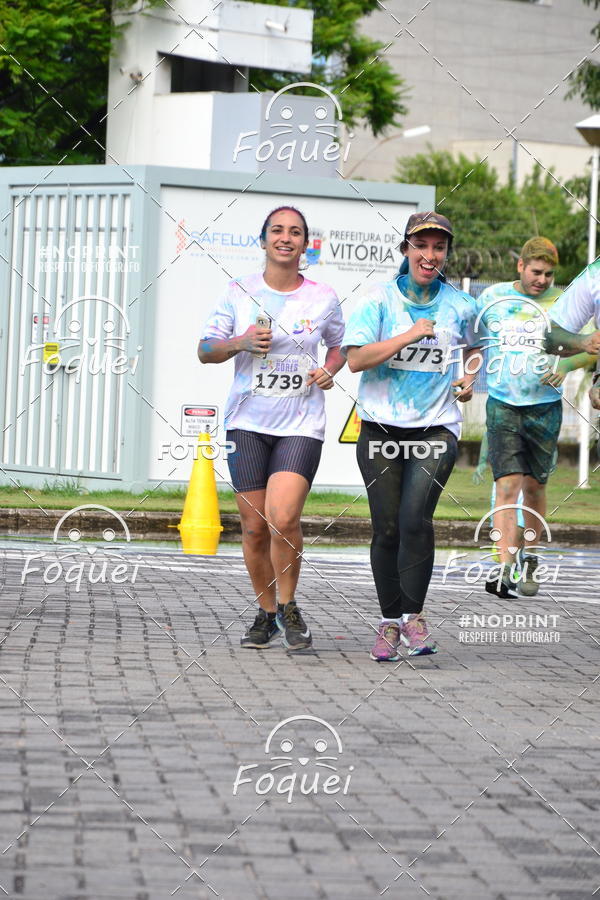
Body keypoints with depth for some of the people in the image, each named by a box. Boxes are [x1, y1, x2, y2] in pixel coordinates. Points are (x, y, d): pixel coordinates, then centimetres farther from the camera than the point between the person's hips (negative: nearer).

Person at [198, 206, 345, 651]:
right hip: (248, 422, 1)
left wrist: (330, 370, 1)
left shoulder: (323, 297, 5)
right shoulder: (239, 292, 4)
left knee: (283, 517, -18)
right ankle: (267, 613, 21)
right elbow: (205, 350, 8)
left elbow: (340, 344, 22)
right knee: (255, 526, 1)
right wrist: (241, 342, -11)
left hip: (302, 425, -1)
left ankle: (288, 606, 4)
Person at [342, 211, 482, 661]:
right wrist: (409, 336, -16)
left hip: (436, 428, 0)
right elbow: (356, 358, -11)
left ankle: (413, 615, -5)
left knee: (415, 519, -18)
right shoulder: (380, 299, 0)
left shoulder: (461, 305, 7)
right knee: (387, 528, 0)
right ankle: (389, 622, 14)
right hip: (381, 427, 0)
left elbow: (472, 346, 29)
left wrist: (469, 379, 10)